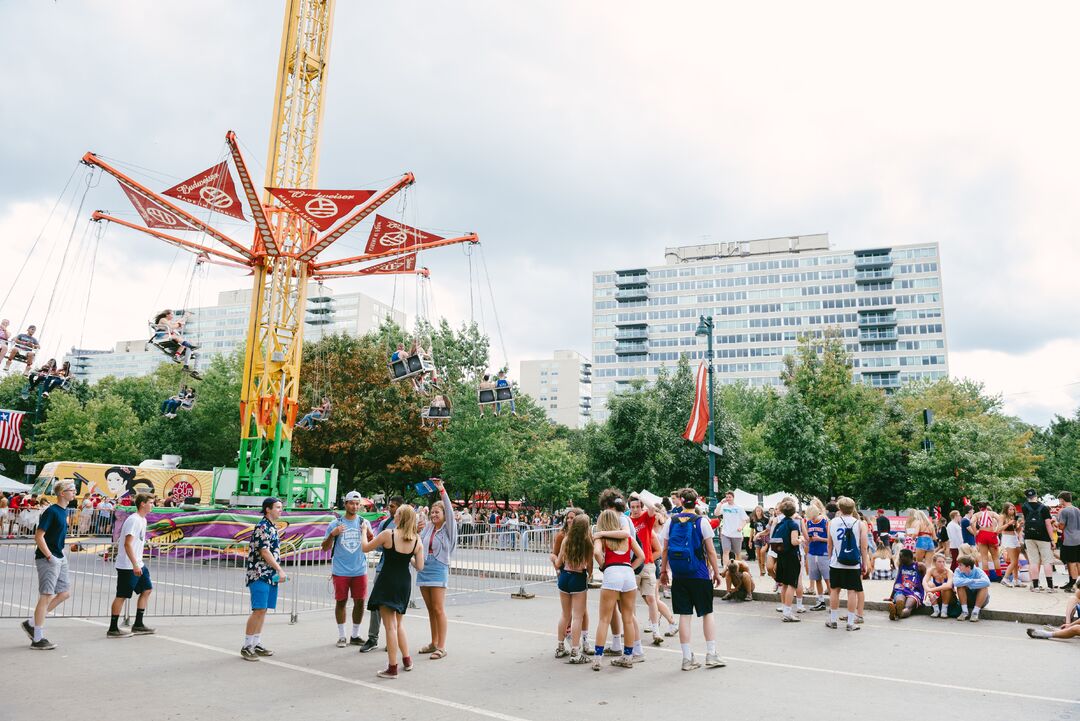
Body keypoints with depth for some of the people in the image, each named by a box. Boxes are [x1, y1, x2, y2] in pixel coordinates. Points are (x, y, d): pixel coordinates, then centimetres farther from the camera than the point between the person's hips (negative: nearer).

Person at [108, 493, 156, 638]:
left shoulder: (142, 520, 13)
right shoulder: (134, 520, -17)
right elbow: (127, 544, -24)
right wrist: (135, 565, -27)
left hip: (138, 565, 10)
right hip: (127, 566, -10)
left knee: (147, 589, 10)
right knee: (122, 596, -2)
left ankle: (138, 625, 16)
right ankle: (113, 629, 8)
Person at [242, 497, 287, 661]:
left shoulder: (272, 527, 15)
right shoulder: (262, 527, -12)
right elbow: (264, 552, -18)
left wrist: (278, 571, 17)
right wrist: (280, 570, -17)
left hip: (270, 575, 9)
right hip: (259, 574, -9)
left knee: (263, 610, 11)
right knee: (259, 610, -10)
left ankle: (257, 644, 17)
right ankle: (247, 647, -2)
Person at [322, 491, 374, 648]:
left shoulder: (364, 522, 4)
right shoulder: (335, 523, 0)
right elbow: (325, 548, 2)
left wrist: (368, 532, -18)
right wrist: (332, 534, -15)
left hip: (360, 570, 2)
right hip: (340, 571, -2)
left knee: (360, 602, 5)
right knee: (341, 602, 5)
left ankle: (355, 636, 19)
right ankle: (341, 636, 18)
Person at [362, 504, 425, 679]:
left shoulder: (388, 534, -14)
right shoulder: (417, 540, -1)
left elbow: (365, 548, -3)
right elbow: (420, 567, 3)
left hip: (388, 581, -5)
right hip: (404, 583, 5)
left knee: (390, 625, 0)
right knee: (399, 622, 22)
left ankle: (392, 668, 4)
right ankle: (407, 660, 27)